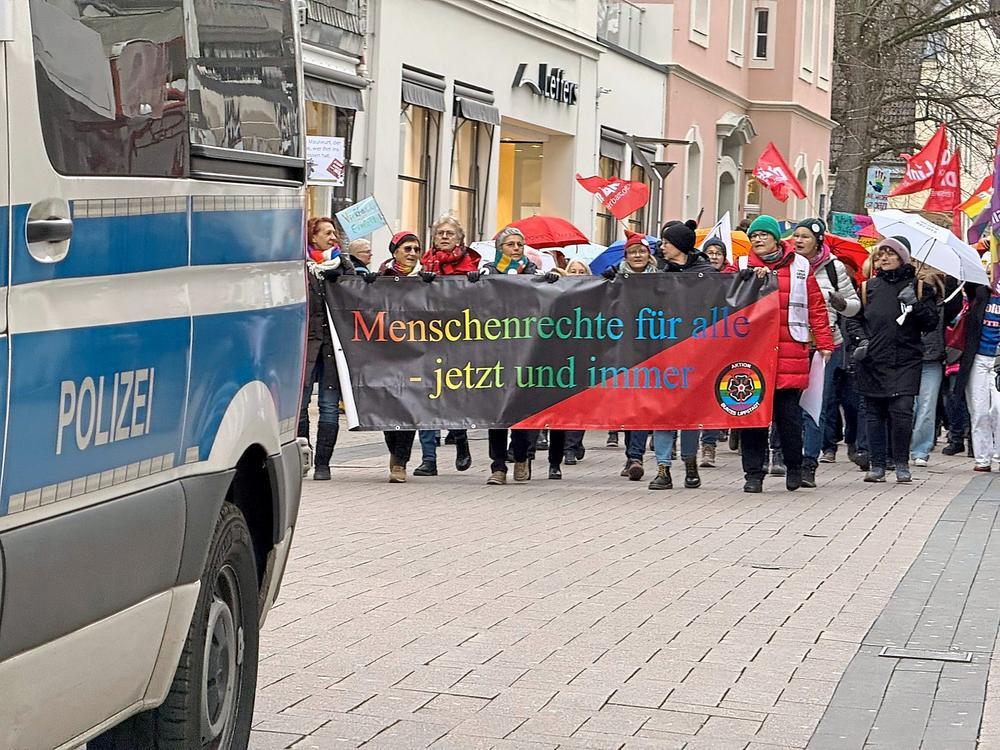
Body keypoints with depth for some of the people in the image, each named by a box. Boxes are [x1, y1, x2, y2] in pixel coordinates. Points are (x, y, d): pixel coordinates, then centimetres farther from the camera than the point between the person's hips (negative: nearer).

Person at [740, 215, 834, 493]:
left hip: (790, 352, -1)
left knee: (789, 412, 1)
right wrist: (754, 279, -16)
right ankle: (754, 473, 6)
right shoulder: (744, 267, 11)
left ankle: (794, 466, 20)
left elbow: (816, 307, 8)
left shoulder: (799, 267, 9)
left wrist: (824, 343, 4)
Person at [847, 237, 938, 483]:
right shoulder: (869, 287, 11)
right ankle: (877, 465, 13)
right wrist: (861, 338, 0)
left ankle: (901, 463, 0)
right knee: (875, 414, 4)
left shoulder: (917, 287, 7)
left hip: (905, 361, -2)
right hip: (873, 361, 2)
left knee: (901, 411, -13)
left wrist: (915, 304, -13)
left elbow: (931, 322, 3)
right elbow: (854, 317, 17)